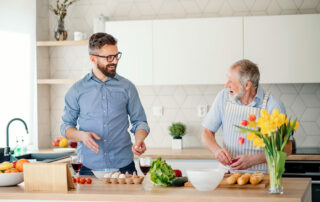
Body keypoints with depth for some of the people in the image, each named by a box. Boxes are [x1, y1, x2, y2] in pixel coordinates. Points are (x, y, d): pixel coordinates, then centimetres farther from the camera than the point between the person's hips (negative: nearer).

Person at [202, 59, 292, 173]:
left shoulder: (273, 105, -9)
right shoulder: (223, 97, 2)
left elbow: (286, 148, -6)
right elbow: (207, 133, 10)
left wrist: (253, 160, -18)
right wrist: (217, 150, -11)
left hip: (262, 176, -2)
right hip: (229, 174, 2)